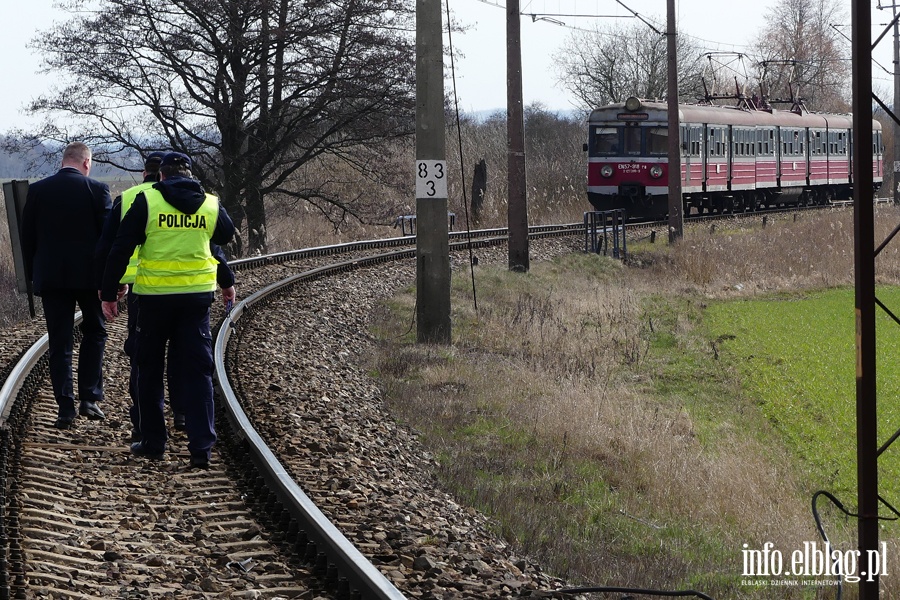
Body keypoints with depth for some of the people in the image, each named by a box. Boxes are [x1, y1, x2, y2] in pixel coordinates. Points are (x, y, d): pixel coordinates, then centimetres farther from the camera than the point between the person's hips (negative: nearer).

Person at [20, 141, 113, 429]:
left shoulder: (37, 190, 0)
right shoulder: (97, 190, -7)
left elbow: (27, 237, 4)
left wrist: (33, 274, 13)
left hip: (51, 276, 1)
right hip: (89, 275, -1)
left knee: (59, 343, 6)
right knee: (94, 333, 16)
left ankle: (65, 408, 2)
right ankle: (89, 398, 7)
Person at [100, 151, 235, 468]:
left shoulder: (146, 201, -5)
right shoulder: (211, 205, 4)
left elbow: (120, 249, -5)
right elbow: (226, 237, 23)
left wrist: (109, 293, 0)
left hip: (155, 296, -2)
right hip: (197, 295, 2)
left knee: (150, 369, 13)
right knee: (197, 371, 4)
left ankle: (153, 442, 16)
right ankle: (201, 446, -3)